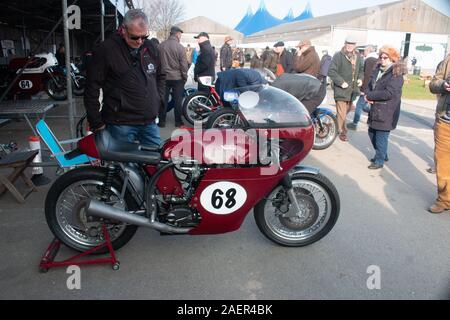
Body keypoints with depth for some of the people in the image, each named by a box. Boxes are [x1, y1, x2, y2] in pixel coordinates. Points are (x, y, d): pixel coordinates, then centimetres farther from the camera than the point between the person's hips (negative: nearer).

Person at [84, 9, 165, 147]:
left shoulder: (151, 48, 9)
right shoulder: (106, 49, -7)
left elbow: (160, 76, 24)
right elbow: (92, 87, -6)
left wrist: (158, 101, 11)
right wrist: (96, 123, -6)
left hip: (150, 122, 5)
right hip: (120, 124, -5)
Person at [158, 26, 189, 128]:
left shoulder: (161, 46, 0)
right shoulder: (180, 47, -11)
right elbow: (183, 64, -10)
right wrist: (185, 77, 1)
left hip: (164, 77, 3)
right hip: (177, 77, -3)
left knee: (163, 100, 8)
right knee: (177, 100, 6)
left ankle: (162, 121, 12)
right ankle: (178, 121, 12)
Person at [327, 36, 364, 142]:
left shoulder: (358, 56, 10)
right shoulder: (338, 56, -10)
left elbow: (361, 69, 23)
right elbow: (331, 71, -14)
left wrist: (360, 78, 4)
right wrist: (341, 82, -19)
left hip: (352, 89, 7)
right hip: (341, 89, -6)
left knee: (347, 109, 19)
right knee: (342, 112, -5)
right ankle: (342, 132, 8)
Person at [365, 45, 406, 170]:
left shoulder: (396, 74, -13)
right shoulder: (378, 69, 11)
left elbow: (388, 93, -22)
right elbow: (369, 85, 11)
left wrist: (370, 96, -16)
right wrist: (368, 95, -11)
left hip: (387, 112, -8)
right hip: (375, 109, 8)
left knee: (381, 136, -2)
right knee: (372, 133, 17)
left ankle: (379, 160, 14)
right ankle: (382, 155, 36)